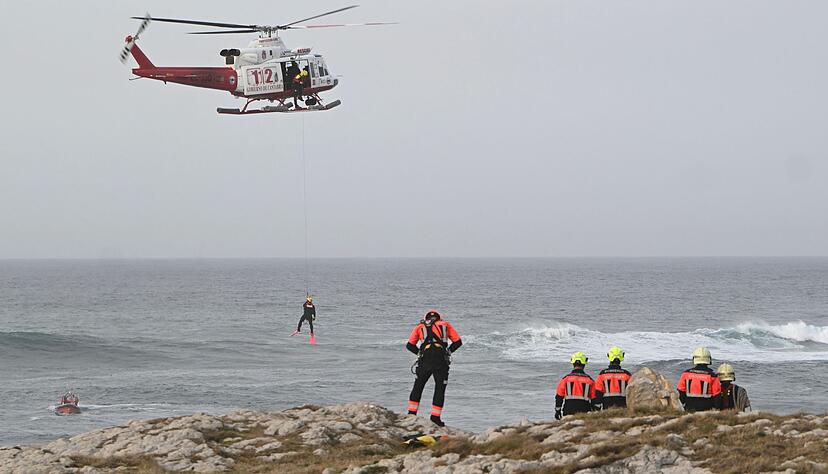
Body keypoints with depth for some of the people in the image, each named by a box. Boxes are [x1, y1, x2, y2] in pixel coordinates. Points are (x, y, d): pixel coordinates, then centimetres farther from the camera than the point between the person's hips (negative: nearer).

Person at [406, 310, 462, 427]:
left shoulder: (420, 327, 23)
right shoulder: (446, 325, 22)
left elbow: (410, 345, 15)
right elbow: (458, 342, 15)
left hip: (425, 360, 1)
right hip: (441, 360, -1)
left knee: (418, 387, 15)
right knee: (440, 389, 9)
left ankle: (411, 414, 13)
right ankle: (435, 417, 6)